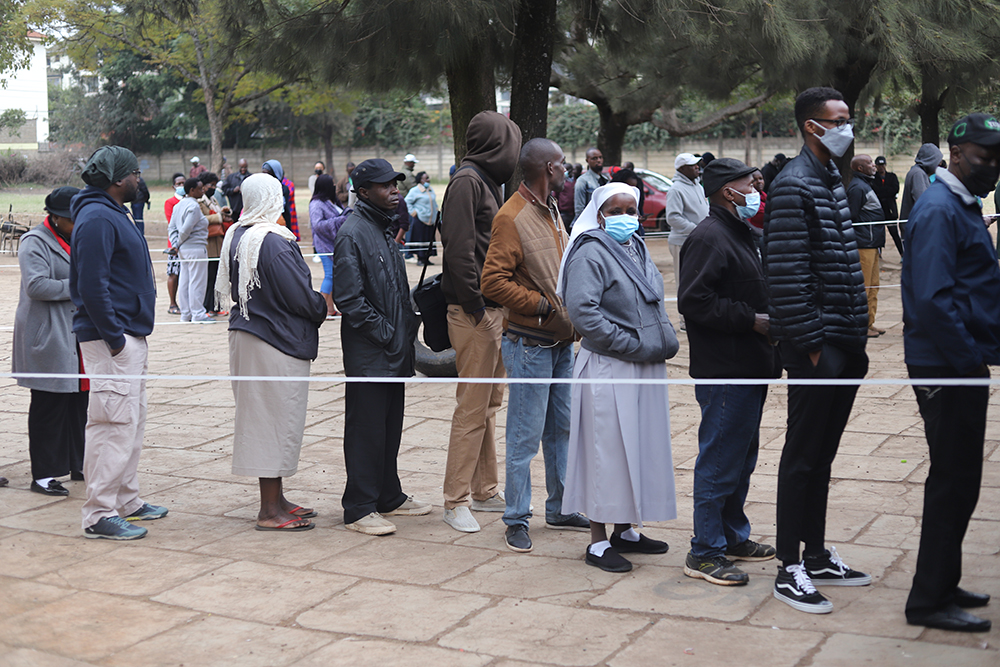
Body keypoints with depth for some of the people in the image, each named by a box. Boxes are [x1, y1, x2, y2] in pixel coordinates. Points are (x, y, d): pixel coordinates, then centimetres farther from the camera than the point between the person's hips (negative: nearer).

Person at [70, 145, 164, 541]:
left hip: (130, 337, 11)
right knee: (114, 425, -8)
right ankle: (100, 515, -3)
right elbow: (92, 286, -22)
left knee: (132, 422, 17)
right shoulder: (96, 219, -16)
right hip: (113, 340, -11)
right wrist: (114, 338, -21)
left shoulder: (114, 215, 18)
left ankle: (126, 501, 27)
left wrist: (132, 336, 18)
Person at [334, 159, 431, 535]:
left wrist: (406, 329, 11)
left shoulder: (385, 229, 15)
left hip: (394, 353, 9)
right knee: (366, 430, -2)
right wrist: (385, 333, -17)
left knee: (391, 427, 16)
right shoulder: (353, 233, -15)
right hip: (368, 354, -9)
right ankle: (359, 509, 6)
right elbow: (349, 299, -20)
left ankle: (389, 497, 28)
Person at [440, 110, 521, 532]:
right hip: (474, 312, -10)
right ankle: (455, 501, 2)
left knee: (489, 403, 16)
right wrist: (474, 303, -20)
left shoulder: (485, 182, 17)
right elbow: (458, 248, -21)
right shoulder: (467, 182, -13)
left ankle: (485, 490, 26)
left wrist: (499, 302, 12)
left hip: (492, 310, 10)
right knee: (472, 407, -6)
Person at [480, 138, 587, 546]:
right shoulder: (512, 217, -15)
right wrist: (542, 306, -18)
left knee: (562, 428, 15)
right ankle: (516, 520, 8)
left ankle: (561, 509, 27)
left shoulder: (551, 210, 14)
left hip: (561, 340, 9)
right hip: (529, 344, -9)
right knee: (525, 435, -3)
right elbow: (493, 282, -21)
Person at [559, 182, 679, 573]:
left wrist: (663, 343, 9)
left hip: (646, 368, 9)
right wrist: (629, 346, -19)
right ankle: (598, 542, 7)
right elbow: (582, 312, -23)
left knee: (640, 449, 14)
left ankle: (625, 531, 27)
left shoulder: (637, 249, 15)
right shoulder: (591, 254, -12)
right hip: (609, 370, -8)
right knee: (608, 450, -3)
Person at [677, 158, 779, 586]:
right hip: (725, 370, -10)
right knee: (719, 461, -5)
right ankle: (705, 552, 3)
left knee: (742, 455, 18)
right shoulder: (709, 237, -15)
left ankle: (733, 537, 30)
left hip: (750, 368, 10)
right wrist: (753, 320, -20)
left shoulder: (747, 234, 18)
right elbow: (694, 301, -24)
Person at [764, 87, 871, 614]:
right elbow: (787, 274, -19)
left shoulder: (832, 179, 16)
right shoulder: (793, 186, -13)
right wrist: (810, 344, -20)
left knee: (822, 453, 15)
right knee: (803, 454, -2)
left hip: (843, 341, 9)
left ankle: (817, 554, 26)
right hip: (816, 345, -9)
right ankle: (789, 569, 6)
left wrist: (856, 336, 15)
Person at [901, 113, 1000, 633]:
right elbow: (933, 299, -24)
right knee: (953, 482, -3)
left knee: (956, 480, 16)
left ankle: (941, 586, 28)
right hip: (947, 366, -10)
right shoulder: (939, 210, -16)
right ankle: (929, 601, 7)